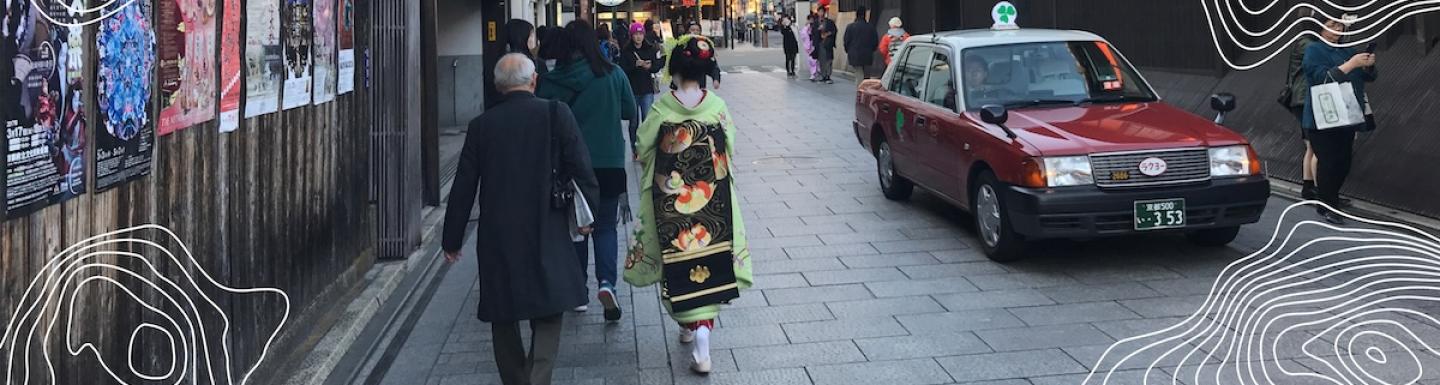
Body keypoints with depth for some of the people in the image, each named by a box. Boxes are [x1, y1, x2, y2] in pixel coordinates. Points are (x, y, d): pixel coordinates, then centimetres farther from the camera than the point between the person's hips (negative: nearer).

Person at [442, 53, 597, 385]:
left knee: (504, 317, 15)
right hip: (546, 235, -2)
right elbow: (581, 169, -5)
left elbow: (463, 188, 4)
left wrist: (452, 240, 12)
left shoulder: (481, 125, 1)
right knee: (548, 314, 5)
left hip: (497, 237, 2)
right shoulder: (556, 114, -5)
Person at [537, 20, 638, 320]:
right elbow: (630, 112, 2)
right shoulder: (612, 75, -7)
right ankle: (606, 281, -11)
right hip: (609, 163, -1)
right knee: (605, 227, 10)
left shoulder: (549, 81, -8)